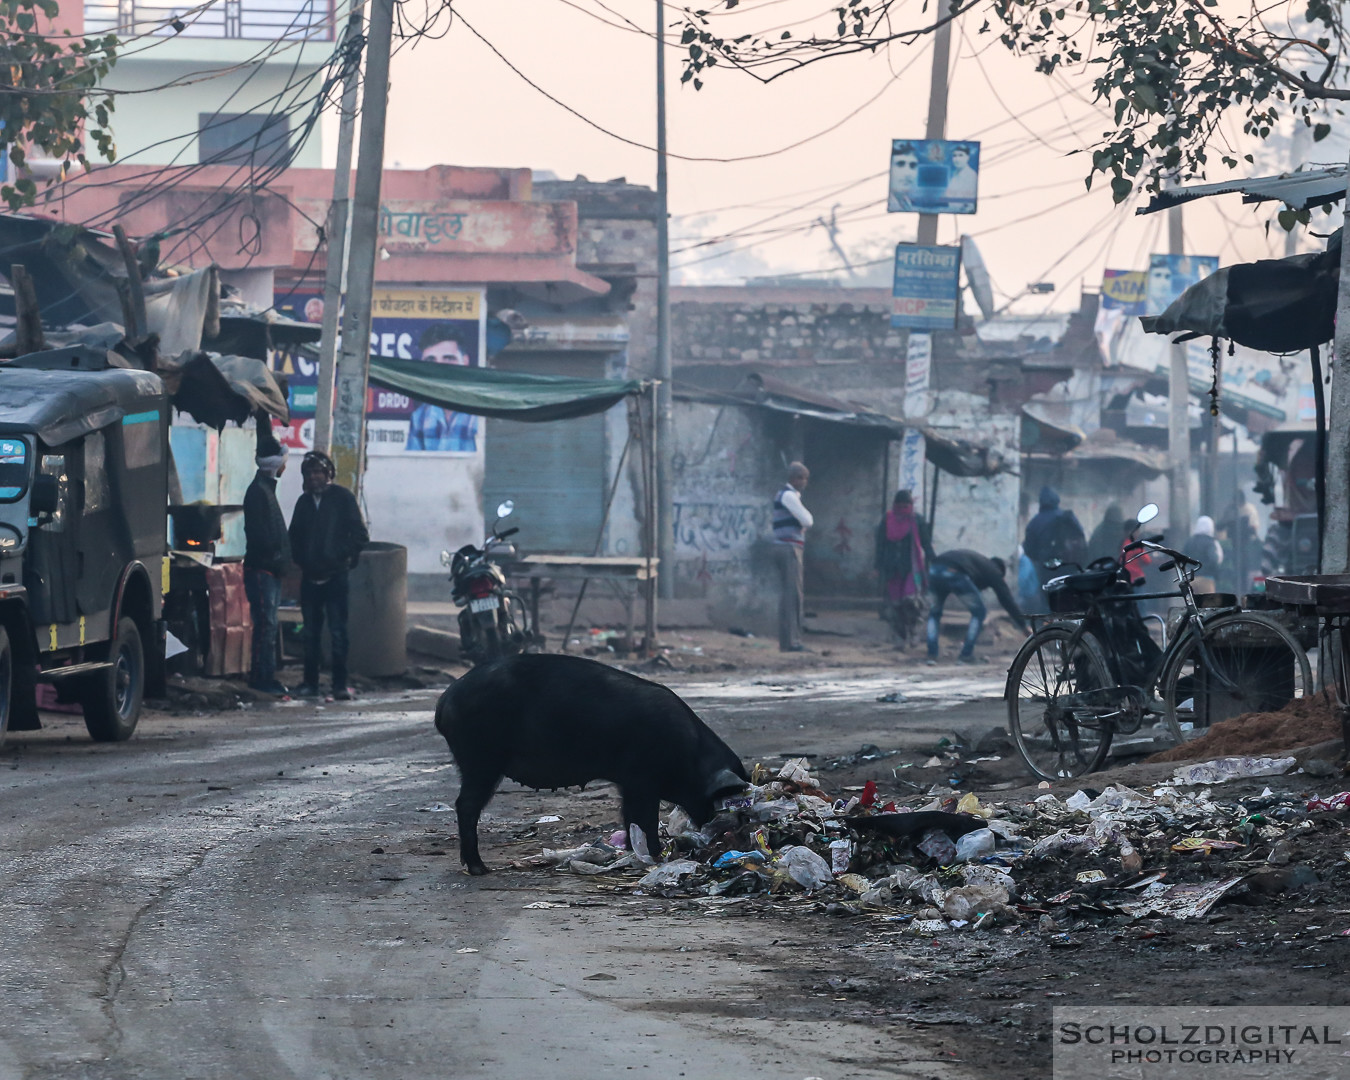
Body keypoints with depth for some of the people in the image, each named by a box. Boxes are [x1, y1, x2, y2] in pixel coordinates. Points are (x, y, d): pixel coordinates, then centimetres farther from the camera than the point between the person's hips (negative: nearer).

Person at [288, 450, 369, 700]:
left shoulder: (343, 498, -1)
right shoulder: (304, 501, 13)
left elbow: (360, 536, -2)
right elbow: (295, 536, 23)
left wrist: (347, 558, -7)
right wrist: (300, 560, 11)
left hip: (334, 576, -5)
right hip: (310, 577, 5)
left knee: (338, 632, -7)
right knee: (311, 633, 8)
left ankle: (340, 684, -5)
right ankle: (310, 683, 13)